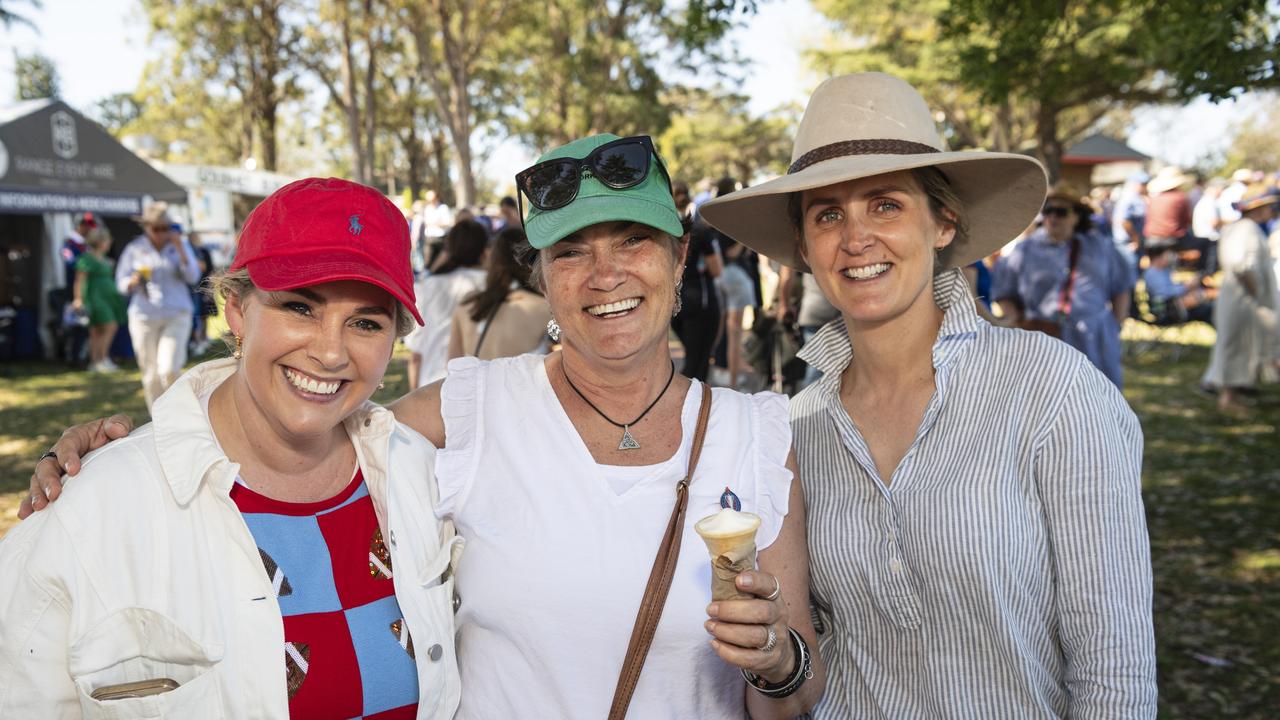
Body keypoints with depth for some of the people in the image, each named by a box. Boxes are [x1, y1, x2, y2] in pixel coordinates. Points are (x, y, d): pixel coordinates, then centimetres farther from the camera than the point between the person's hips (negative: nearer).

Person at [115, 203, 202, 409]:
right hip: (145, 317, 1)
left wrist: (180, 249, -17)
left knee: (169, 370, -14)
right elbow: (121, 284, 5)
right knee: (151, 374, 4)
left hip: (176, 316, -1)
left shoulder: (180, 245, 3)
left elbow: (193, 277, -8)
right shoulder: (134, 249, 1)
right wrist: (133, 281, -18)